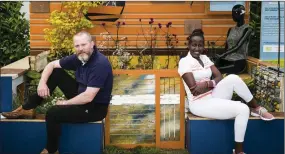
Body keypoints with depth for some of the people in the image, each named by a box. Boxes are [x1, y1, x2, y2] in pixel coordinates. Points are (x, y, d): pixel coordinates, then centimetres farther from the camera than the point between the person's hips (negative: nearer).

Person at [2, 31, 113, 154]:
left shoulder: (100, 64, -27)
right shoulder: (79, 58, -2)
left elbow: (88, 97, -30)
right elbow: (52, 65, 8)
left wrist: (65, 103, -15)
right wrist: (42, 82, -10)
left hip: (95, 107, -8)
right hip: (82, 96, 8)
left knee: (53, 113, -23)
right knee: (55, 72, 2)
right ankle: (26, 108, 6)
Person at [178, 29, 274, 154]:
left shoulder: (204, 58, 12)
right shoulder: (184, 62, -10)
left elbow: (219, 77, 2)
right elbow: (194, 90, -17)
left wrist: (207, 84, -18)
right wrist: (212, 84, -9)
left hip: (212, 97, 6)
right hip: (200, 104, -6)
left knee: (233, 78, -21)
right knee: (242, 109, -21)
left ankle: (256, 108, -4)